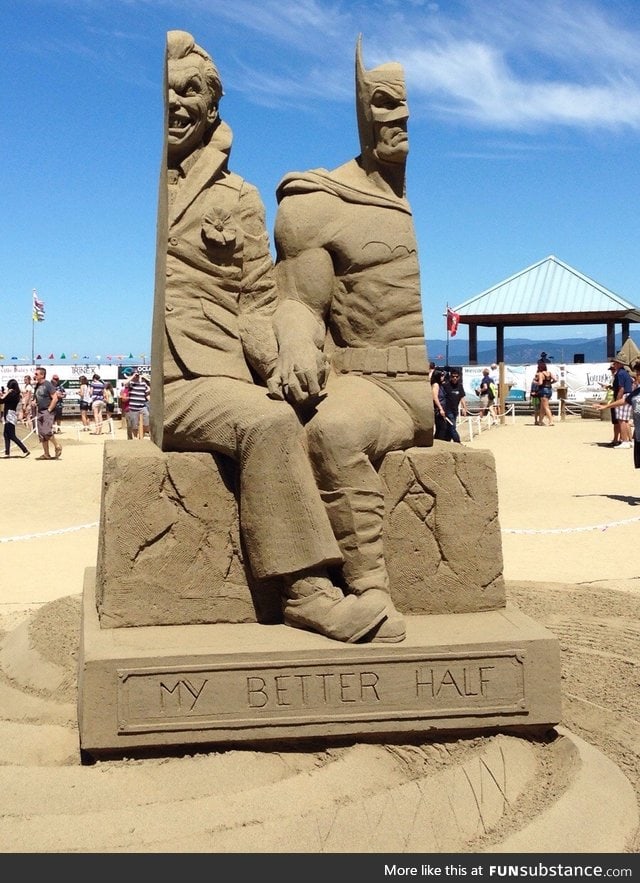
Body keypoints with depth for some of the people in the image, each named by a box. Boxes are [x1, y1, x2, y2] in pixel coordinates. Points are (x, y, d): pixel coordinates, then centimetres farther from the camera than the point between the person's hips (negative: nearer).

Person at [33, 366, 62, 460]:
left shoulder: (48, 384, -11)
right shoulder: (37, 385, 12)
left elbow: (55, 398, -15)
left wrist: (49, 410, -16)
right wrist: (34, 402, 7)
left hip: (47, 411, -8)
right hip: (40, 412, 8)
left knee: (47, 432, -17)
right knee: (41, 434, 6)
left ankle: (57, 446, 4)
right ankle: (46, 454, 11)